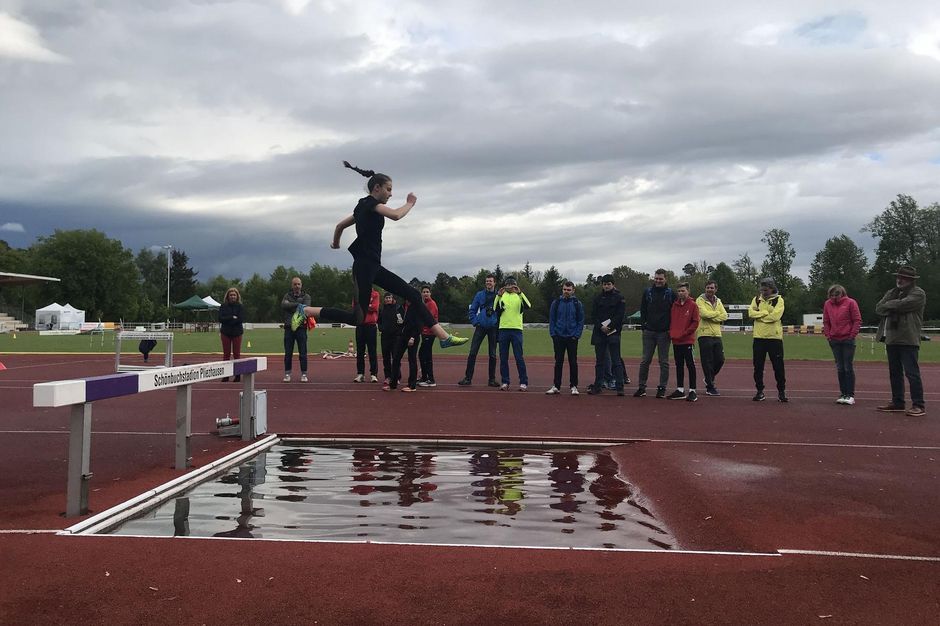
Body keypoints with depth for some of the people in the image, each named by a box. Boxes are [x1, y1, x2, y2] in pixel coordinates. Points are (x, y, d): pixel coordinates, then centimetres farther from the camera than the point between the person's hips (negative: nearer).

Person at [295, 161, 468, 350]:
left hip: (373, 266, 10)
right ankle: (305, 310, 0)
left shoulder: (364, 207, 21)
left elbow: (340, 225, 29)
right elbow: (395, 215, -24)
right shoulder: (370, 203, -7)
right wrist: (410, 203, -5)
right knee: (357, 317, -10)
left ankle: (444, 336, 0)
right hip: (365, 265, -10)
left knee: (413, 295, 3)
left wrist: (335, 243, 47)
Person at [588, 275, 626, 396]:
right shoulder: (598, 298, 12)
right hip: (599, 332, 4)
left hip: (613, 332, -4)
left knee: (616, 361, -5)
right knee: (599, 361, 8)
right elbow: (595, 315, 7)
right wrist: (601, 327, -9)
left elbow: (620, 315, -5)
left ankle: (620, 387, -3)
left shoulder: (619, 297, 2)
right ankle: (598, 386, 15)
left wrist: (610, 327, -13)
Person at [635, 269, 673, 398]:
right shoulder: (647, 292, 7)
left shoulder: (670, 293, 0)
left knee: (664, 362, 4)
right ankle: (641, 387, 9)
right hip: (649, 332, 2)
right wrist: (643, 324, 2)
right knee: (645, 360, 4)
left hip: (664, 333, -2)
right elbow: (642, 310, 12)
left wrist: (670, 328, -6)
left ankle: (662, 388, 11)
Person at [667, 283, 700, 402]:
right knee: (679, 365, 10)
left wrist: (684, 333, -13)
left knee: (690, 365, -3)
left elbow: (695, 323, -8)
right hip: (676, 341, 6)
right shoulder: (674, 305, 12)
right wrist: (671, 332, 3)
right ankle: (680, 390, 18)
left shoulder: (693, 305, -4)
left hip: (688, 340, -6)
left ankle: (692, 391, 2)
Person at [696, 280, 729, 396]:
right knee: (707, 362, -3)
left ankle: (709, 379, 31)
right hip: (705, 334, -6)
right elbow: (704, 314, -18)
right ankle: (710, 387, 5)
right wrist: (717, 313, -3)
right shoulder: (700, 300, -2)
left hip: (717, 335, 6)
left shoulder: (718, 301, 16)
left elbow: (725, 316, 4)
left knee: (720, 360, 8)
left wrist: (712, 317, -10)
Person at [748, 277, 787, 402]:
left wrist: (759, 315, -8)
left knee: (778, 366, 2)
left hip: (774, 337, -3)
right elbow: (751, 313, -6)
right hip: (759, 337, 3)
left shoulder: (778, 300, -2)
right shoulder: (757, 299, 9)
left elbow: (775, 316, -16)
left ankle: (781, 392, 13)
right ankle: (760, 391, 16)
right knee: (758, 366, 6)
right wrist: (766, 313, -12)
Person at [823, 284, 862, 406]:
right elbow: (826, 321, 14)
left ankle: (850, 395, 3)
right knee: (840, 368, 7)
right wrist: (828, 334, 5)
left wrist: (852, 335, -7)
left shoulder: (850, 303, -3)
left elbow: (857, 320, -3)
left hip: (848, 340, -4)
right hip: (834, 341, 4)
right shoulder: (827, 304, 8)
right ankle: (843, 394, 13)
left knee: (848, 367, -2)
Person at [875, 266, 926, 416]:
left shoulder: (918, 294, -3)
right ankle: (897, 402, 20)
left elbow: (901, 304, -19)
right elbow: (879, 309, 7)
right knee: (894, 373, 12)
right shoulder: (891, 293, 19)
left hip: (908, 340, -8)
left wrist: (888, 304, 0)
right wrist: (894, 307, -9)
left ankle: (919, 405, -6)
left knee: (912, 373, -9)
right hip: (891, 339, 8)